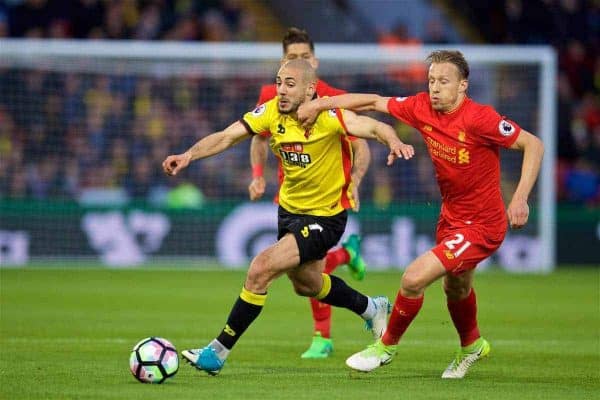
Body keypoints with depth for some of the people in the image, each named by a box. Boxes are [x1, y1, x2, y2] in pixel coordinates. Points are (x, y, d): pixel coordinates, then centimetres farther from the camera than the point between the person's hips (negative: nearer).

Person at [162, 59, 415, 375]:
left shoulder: (329, 116, -24)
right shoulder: (271, 112, -11)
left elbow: (376, 128, -31)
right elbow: (226, 137, -15)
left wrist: (394, 142, -53)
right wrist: (189, 155, -31)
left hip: (325, 216, -8)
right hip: (289, 208, 8)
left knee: (261, 269, -20)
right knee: (306, 284, 27)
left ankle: (219, 352, -8)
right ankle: (372, 309, 53)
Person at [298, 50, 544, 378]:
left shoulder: (479, 119, -25)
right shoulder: (422, 108, -7)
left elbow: (533, 145, -19)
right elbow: (374, 103, 5)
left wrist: (520, 197, -26)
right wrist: (320, 103, -1)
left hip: (482, 226, -8)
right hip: (451, 218, 8)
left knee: (413, 279, -15)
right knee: (455, 289, 29)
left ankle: (387, 345, 10)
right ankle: (471, 345, 59)